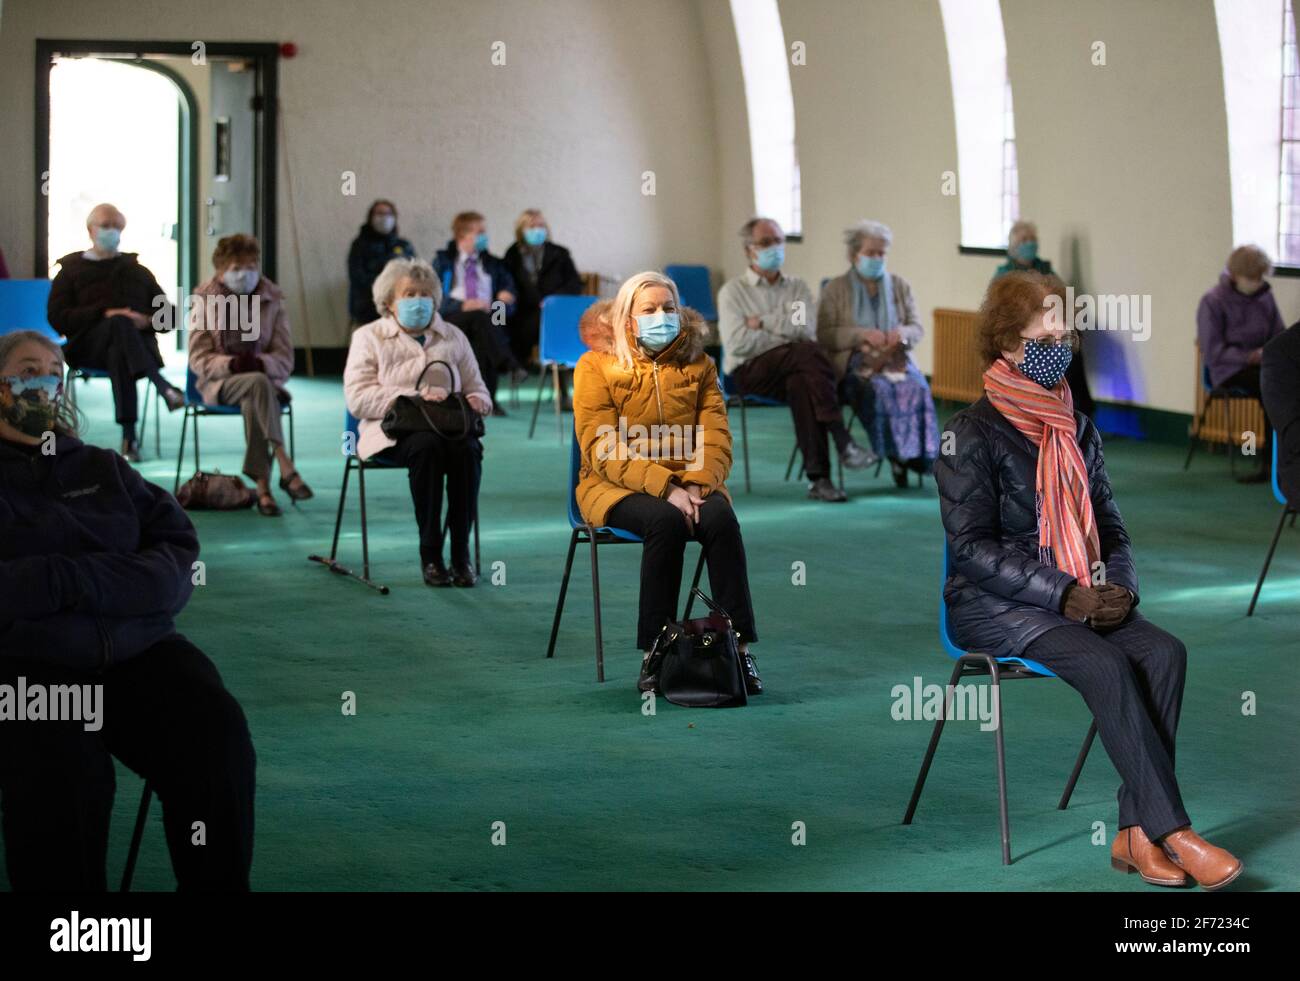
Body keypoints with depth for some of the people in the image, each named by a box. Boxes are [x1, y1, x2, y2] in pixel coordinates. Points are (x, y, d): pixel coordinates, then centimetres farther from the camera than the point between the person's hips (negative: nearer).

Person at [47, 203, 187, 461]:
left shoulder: (137, 270, 30)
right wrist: (104, 315, -10)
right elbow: (57, 318, 5)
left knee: (119, 356, -38)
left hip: (138, 341, 2)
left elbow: (168, 314, 22)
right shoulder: (71, 270, 22)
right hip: (89, 347, -2)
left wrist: (148, 321, -4)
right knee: (120, 323, -37)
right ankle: (163, 387, -54)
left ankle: (129, 436, -50)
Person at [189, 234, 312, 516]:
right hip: (219, 383, -1)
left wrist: (260, 363, -21)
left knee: (252, 403, -37)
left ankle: (262, 485, -39)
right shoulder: (205, 301, 3)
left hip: (262, 375, 2)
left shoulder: (273, 302, 6)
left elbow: (285, 358, 1)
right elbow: (198, 358, -3)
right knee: (259, 384, -36)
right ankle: (285, 467, -45)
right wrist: (230, 364, -22)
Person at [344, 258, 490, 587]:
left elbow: (477, 389, 22)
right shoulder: (368, 337, 11)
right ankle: (429, 554, -31)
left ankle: (461, 552, -26)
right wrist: (415, 398, -15)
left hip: (449, 427, 3)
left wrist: (477, 401, -5)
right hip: (393, 433, -3)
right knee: (428, 444, -38)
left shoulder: (453, 337, 22)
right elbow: (357, 399, -3)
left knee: (468, 449, -34)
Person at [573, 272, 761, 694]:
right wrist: (665, 488, -23)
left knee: (721, 518, -30)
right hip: (615, 487, -3)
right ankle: (653, 654, -31)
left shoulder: (698, 365, 10)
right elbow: (602, 449, -11)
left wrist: (696, 485, -19)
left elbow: (715, 437, 2)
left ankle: (739, 647, -29)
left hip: (687, 485, 3)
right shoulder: (597, 366, -1)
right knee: (665, 521, -35)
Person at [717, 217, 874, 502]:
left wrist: (763, 322, -5)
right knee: (809, 353, -33)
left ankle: (818, 476, -42)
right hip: (750, 371, -3)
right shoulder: (733, 291, 8)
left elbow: (807, 328, -1)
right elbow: (737, 342, -8)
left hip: (790, 370, 3)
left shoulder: (797, 287, 18)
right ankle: (843, 441, -37)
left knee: (800, 383, -37)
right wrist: (786, 336, -3)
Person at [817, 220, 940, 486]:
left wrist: (903, 333, -10)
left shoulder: (900, 286, 19)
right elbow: (824, 335, 0)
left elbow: (917, 329, 15)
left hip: (895, 358, 3)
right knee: (880, 389, -37)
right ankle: (895, 452, -29)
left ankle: (916, 452, -26)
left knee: (917, 387, -32)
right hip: (855, 362, -2)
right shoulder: (834, 289, 9)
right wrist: (862, 335, -15)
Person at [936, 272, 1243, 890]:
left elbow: (1110, 526, 18)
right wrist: (1064, 595, -20)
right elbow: (973, 547, -12)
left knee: (1165, 652, -23)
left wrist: (1119, 585, -5)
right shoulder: (972, 433, -5)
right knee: (1105, 666, -31)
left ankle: (1137, 832, -24)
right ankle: (1175, 833, -28)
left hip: (1082, 599, 6)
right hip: (994, 606, -6)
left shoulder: (1078, 431, 15)